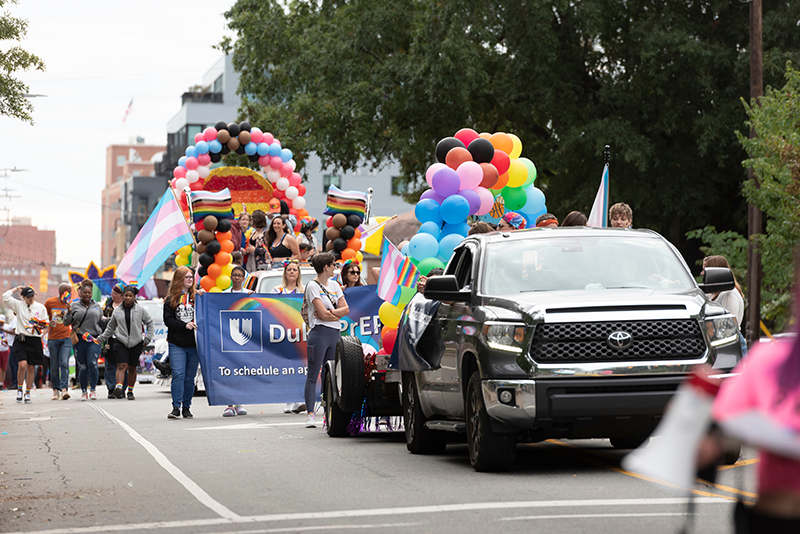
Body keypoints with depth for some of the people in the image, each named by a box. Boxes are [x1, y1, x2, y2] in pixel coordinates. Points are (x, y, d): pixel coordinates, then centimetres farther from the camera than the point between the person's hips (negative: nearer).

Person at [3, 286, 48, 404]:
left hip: (35, 340, 2)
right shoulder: (18, 305, 7)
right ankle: (19, 390, 3)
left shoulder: (41, 307, 10)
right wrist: (17, 288, 6)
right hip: (21, 339, -2)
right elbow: (5, 297, -3)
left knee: (31, 368, 4)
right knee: (23, 365, -16)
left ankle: (27, 394, 13)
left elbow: (45, 323, 13)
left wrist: (40, 325, -9)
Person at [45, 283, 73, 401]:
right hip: (53, 338, 0)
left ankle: (64, 389, -20)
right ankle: (56, 390, 11)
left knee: (64, 363, -14)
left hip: (66, 338, 0)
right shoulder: (49, 302, 3)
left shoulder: (69, 304, 7)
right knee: (54, 366, 3)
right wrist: (48, 324, -9)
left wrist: (69, 309, -8)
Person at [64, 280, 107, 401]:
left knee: (92, 364, -15)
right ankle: (83, 391, 15)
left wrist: (109, 320, 4)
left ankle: (93, 389, -3)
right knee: (82, 367, 2)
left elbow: (101, 322, 22)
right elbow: (66, 322, 7)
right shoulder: (75, 306, 9)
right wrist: (69, 313, -10)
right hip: (79, 340, 0)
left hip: (94, 339, 0)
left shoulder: (96, 306, 15)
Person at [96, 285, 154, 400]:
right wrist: (100, 339, 15)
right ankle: (119, 388, -32)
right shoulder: (117, 311, 8)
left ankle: (130, 392, 20)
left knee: (132, 368, 8)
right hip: (121, 343, 0)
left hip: (136, 343, 0)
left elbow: (150, 323, 12)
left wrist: (147, 338, 4)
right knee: (122, 366, -17)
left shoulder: (140, 310, 4)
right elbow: (110, 327, 18)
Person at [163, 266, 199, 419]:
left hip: (193, 344, 2)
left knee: (190, 377, 5)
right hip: (176, 344, -2)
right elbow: (168, 320, -2)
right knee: (178, 375, -11)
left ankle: (186, 407, 13)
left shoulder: (196, 296, 10)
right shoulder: (171, 299, 6)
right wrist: (184, 325, -15)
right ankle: (176, 407, -10)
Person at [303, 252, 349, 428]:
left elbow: (346, 309, 7)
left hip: (335, 334, 7)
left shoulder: (334, 285, 16)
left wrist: (331, 312, -9)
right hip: (319, 333, -7)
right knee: (313, 376, -5)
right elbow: (323, 314, -13)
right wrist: (339, 313, 1)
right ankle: (310, 415, -7)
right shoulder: (312, 286, -5)